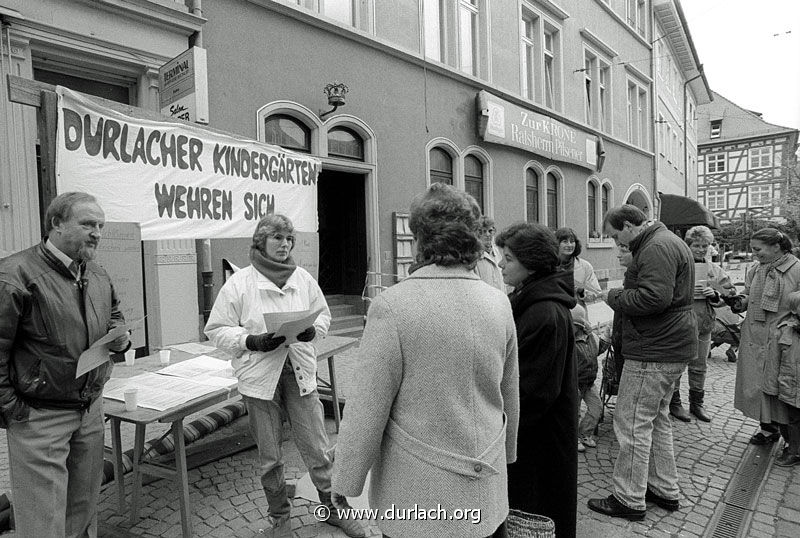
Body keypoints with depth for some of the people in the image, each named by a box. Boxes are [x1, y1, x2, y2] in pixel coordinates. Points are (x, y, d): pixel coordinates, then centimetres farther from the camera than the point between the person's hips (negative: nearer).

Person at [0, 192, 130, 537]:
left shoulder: (99, 276, 7)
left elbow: (115, 316, 22)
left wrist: (119, 337, 0)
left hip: (91, 410, 7)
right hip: (39, 417, -6)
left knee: (84, 509, 19)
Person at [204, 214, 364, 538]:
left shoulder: (304, 279, 4)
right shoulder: (238, 283, -5)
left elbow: (323, 315, 11)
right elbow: (216, 330, -4)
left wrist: (312, 330, -11)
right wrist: (253, 341, -19)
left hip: (300, 373, 2)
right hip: (260, 377, -2)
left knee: (316, 448, 8)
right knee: (269, 456, 13)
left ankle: (333, 507, 30)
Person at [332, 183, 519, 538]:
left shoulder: (393, 306, -21)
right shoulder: (499, 303, -5)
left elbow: (367, 410, -17)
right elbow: (510, 398, 6)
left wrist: (346, 482, -3)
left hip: (418, 495, -4)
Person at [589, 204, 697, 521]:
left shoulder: (656, 248, -18)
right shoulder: (668, 242, 17)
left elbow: (655, 297, -29)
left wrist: (616, 297, -14)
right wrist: (623, 294, 8)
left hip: (653, 352, -11)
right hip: (671, 347, 11)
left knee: (632, 424, -2)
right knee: (657, 420, 20)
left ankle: (630, 500, 10)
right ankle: (666, 490, 32)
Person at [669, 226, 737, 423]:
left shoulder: (715, 270, 10)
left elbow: (731, 293, 10)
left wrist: (715, 294, -9)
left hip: (704, 323, 5)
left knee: (699, 366, 14)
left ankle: (697, 403, 28)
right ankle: (674, 403, 16)